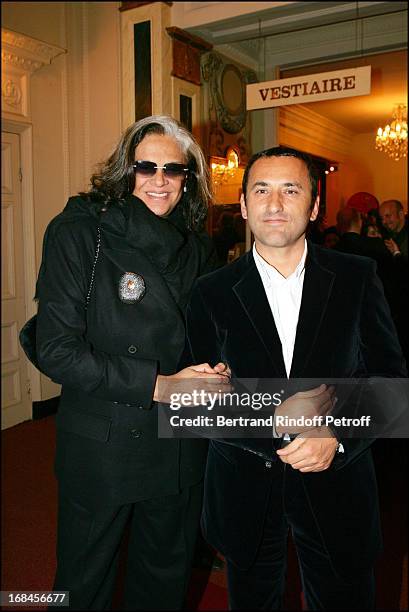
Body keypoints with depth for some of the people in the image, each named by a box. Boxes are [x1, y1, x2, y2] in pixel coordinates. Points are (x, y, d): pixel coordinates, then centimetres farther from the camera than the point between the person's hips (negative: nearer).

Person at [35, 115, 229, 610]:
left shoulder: (197, 247, 4)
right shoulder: (77, 233, -12)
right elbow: (56, 350, -18)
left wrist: (214, 374, -8)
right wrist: (157, 383, -23)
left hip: (181, 451, 5)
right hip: (101, 450, -4)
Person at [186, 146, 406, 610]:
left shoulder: (356, 277, -4)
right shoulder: (211, 293, -5)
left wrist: (336, 436, -17)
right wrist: (280, 442, -18)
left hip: (336, 481, 1)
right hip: (245, 487, 0)